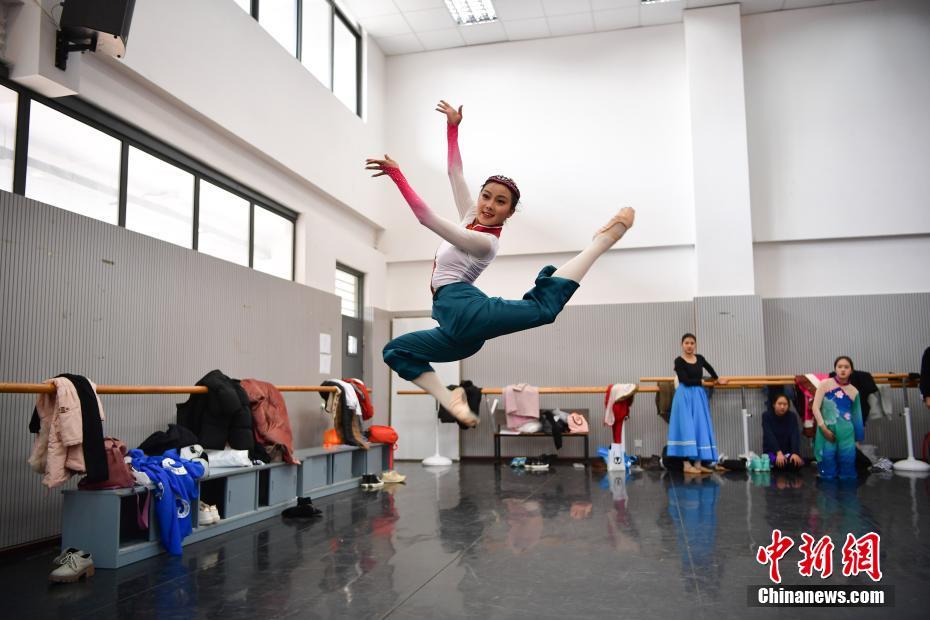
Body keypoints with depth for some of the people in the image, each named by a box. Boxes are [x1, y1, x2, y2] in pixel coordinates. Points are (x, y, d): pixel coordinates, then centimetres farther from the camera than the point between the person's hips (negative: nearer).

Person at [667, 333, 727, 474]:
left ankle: (698, 463, 7)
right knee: (687, 428, -10)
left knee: (701, 428, 3)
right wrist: (700, 381, -1)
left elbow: (709, 368, 33)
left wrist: (717, 379, 42)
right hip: (685, 397, -6)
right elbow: (685, 381, -15)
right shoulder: (679, 361, -7)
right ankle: (687, 464, -10)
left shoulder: (700, 358, 10)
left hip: (699, 396, 6)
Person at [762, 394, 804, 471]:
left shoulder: (792, 417, -2)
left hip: (787, 451, 3)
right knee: (780, 463, -32)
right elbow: (770, 435, -21)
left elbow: (795, 435, -15)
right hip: (771, 451, -3)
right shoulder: (767, 416, -9)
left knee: (798, 462, -27)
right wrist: (778, 452, -36)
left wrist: (795, 453, -32)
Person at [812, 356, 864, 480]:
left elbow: (857, 417, 14)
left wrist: (857, 439, 15)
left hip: (846, 433, 2)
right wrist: (824, 428, -12)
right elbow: (815, 407, -5)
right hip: (827, 431, -2)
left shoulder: (854, 391, 8)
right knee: (828, 474, 0)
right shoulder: (825, 384, 0)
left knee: (847, 474, 4)